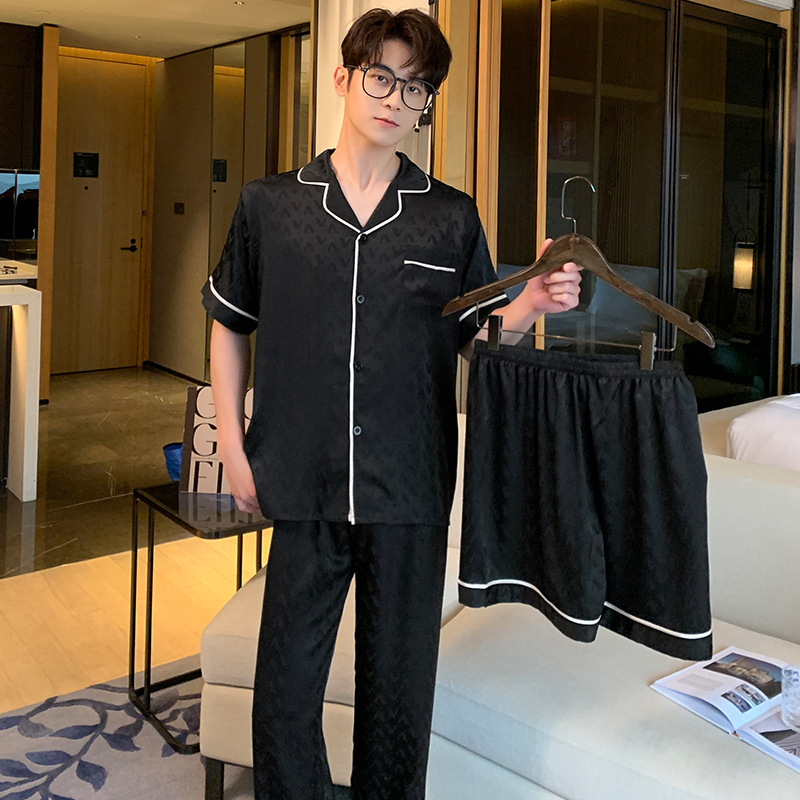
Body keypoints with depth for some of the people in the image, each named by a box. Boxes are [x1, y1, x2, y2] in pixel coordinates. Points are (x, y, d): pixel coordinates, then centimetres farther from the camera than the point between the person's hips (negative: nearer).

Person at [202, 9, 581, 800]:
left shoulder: (453, 218, 4)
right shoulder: (269, 204, 3)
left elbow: (473, 338, 8)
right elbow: (230, 326, 12)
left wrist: (531, 303, -12)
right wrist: (233, 445, 6)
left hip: (411, 491, 0)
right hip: (303, 488, 0)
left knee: (399, 693, 12)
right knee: (284, 694, 8)